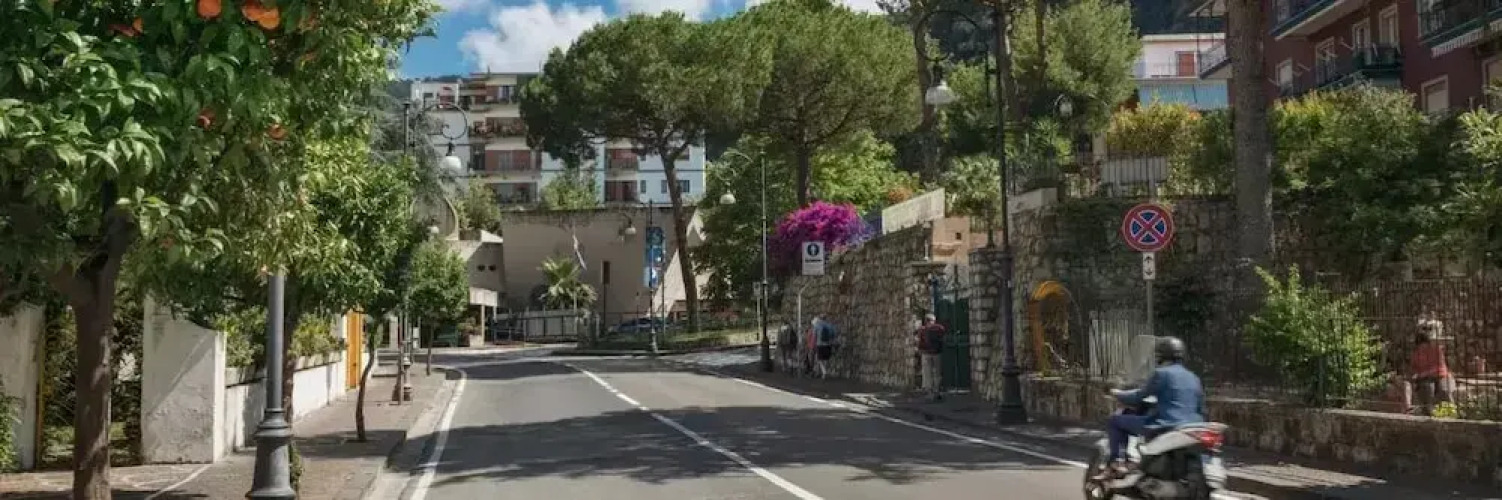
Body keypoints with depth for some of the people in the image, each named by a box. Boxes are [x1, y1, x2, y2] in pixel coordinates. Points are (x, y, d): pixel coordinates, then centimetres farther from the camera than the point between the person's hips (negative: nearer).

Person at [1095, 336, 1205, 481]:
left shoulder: (1161, 373, -6)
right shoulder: (1194, 378, 16)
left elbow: (1138, 397, -2)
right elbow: (1201, 409, 20)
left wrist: (1118, 394, 15)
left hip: (1165, 427, -7)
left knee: (1115, 420, 5)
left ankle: (1116, 463, -5)